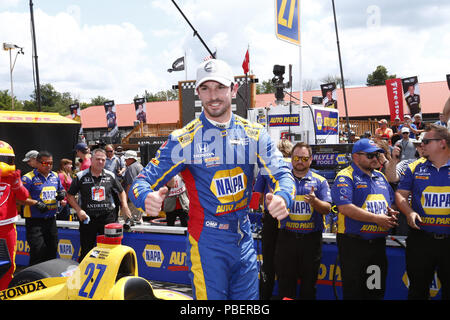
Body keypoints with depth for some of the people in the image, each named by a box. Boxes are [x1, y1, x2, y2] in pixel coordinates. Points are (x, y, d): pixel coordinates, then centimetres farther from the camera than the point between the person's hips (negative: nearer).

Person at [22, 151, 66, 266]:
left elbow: (61, 189, 25)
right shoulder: (29, 178, -9)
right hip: (35, 221, -6)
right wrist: (35, 203, -24)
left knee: (52, 250, 14)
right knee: (38, 251, -10)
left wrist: (62, 193, 2)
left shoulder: (55, 176, 11)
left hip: (51, 219, 6)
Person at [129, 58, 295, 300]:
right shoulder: (184, 139, -8)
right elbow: (142, 182, -10)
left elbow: (282, 173, -4)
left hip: (244, 239, 4)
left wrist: (282, 197, -28)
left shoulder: (254, 133, 1)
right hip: (207, 243, -4)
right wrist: (148, 198, -35)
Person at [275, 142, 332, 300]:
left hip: (311, 238, 0)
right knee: (285, 282, 7)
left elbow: (327, 209, -3)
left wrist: (315, 201, -24)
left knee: (309, 282, 10)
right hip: (286, 237, 0)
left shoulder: (320, 181, 5)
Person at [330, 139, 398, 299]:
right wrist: (377, 218, -18)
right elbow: (345, 208, -21)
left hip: (379, 243, 7)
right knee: (353, 291, 2)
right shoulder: (345, 177, -9)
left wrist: (390, 212, 1)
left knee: (377, 289, 15)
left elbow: (390, 201, 26)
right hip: (353, 244, -7)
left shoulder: (380, 177, 15)